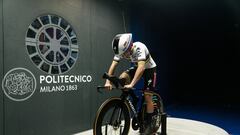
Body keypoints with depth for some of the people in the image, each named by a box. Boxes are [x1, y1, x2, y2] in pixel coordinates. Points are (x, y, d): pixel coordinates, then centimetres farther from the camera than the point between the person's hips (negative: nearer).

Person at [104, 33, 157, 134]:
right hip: (136, 67, 5)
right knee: (122, 78, -21)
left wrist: (131, 84, -56)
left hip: (149, 68, -5)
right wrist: (108, 81, -39)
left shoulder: (139, 48, -37)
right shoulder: (121, 50, -20)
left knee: (147, 96, -11)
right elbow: (113, 65, -25)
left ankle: (149, 125, 3)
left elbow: (141, 67, -47)